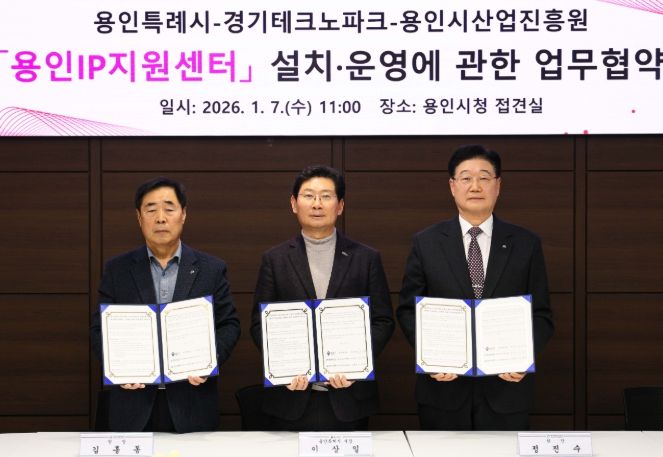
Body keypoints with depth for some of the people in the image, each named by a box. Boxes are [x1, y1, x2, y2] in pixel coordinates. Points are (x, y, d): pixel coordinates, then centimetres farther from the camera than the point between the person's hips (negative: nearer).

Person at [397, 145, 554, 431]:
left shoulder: (526, 244, 4)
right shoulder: (426, 243, 4)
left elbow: (541, 315, 5)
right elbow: (408, 310, 5)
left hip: (505, 388, 0)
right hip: (443, 388, 0)